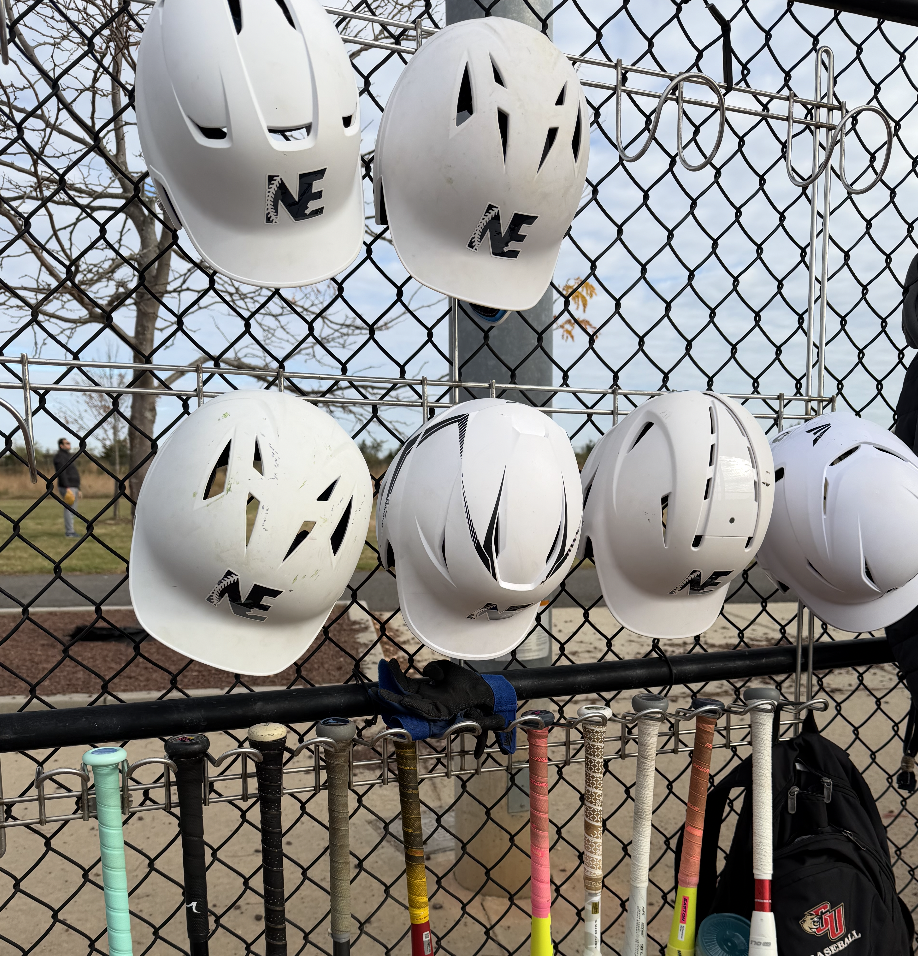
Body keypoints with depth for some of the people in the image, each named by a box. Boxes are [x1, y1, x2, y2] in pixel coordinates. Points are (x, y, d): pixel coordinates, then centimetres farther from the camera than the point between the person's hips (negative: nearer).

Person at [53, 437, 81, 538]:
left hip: (73, 488, 10)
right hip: (67, 488, -10)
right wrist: (67, 488, -28)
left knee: (71, 510, 9)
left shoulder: (68, 457, 22)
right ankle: (69, 532, -10)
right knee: (69, 509, -10)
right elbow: (61, 473, -20)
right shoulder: (60, 456, -9)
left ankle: (69, 531, 13)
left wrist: (78, 489, 21)